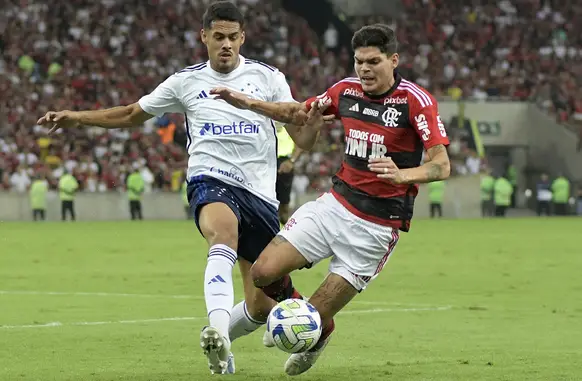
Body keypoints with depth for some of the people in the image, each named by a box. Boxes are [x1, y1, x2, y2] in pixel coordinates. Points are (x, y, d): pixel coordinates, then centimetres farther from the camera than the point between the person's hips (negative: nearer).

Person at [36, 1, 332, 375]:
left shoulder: (267, 77, 5)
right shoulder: (186, 82, 8)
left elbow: (300, 139, 2)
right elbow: (132, 114, 21)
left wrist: (311, 126, -21)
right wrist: (77, 117, 11)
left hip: (260, 192, 2)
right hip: (211, 181, -2)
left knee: (263, 304, 4)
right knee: (225, 232, -40)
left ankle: (220, 339, 35)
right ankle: (217, 331, -56)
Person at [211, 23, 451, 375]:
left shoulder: (416, 100, -15)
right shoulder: (347, 90, 2)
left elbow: (441, 166, -20)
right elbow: (298, 113, 19)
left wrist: (402, 175, -39)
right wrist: (246, 102, 9)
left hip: (378, 225, -5)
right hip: (335, 204, 5)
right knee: (264, 272, -9)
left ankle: (316, 334, 37)